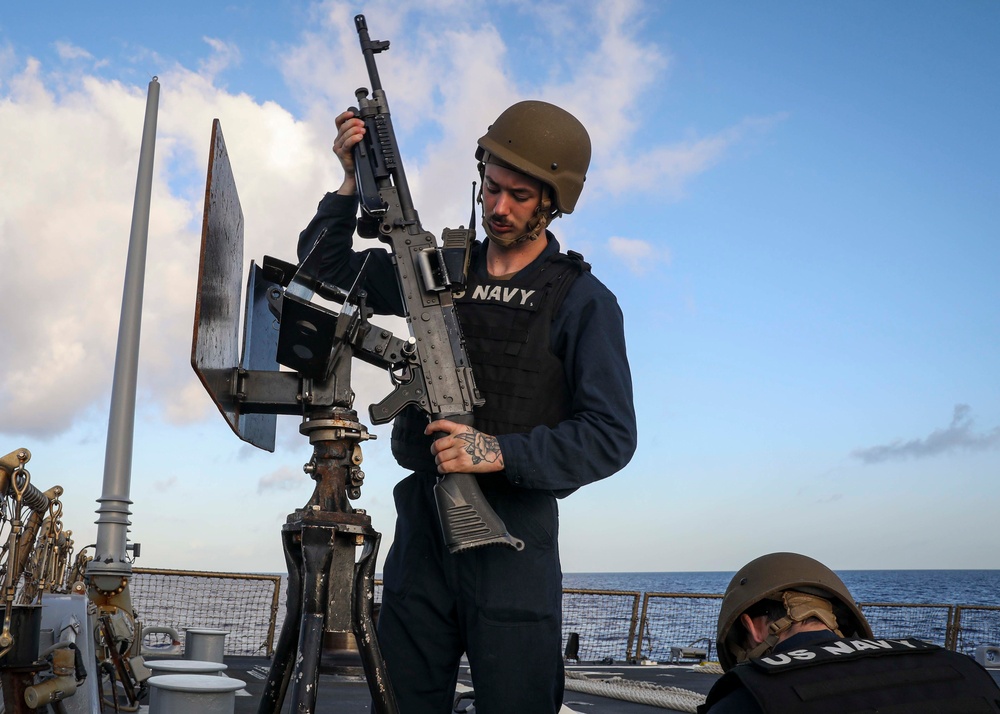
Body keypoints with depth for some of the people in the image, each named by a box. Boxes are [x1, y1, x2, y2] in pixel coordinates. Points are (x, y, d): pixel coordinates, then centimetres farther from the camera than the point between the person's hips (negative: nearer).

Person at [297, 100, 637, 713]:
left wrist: (501, 452, -21)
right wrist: (351, 184, 3)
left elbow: (612, 437, -9)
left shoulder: (583, 302, -3)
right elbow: (325, 266, 18)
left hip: (514, 534, -4)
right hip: (423, 522, 4)